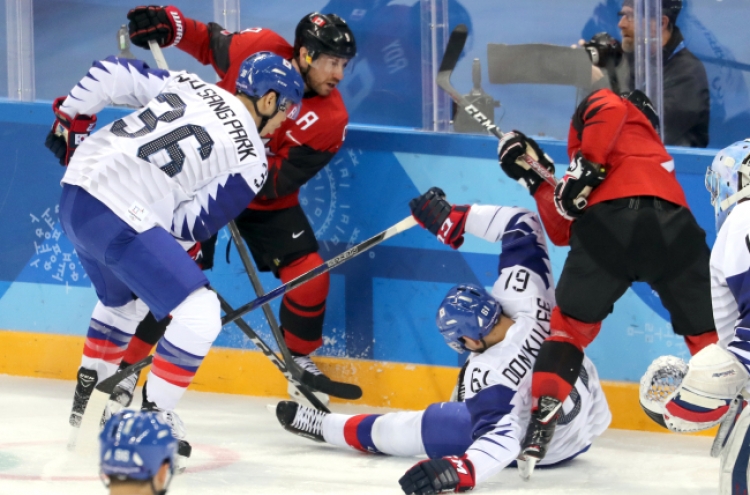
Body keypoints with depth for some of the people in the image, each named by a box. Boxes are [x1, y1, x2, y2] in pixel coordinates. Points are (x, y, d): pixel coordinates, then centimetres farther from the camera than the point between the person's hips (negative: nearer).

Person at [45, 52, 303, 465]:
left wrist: (71, 116, 24)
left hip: (76, 191, 9)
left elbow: (111, 72, 11)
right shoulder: (251, 162, -3)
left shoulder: (190, 86, 12)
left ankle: (86, 399, 46)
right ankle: (154, 416, 2)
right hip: (119, 219, -9)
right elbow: (189, 224, -3)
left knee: (124, 302, 33)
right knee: (199, 315, -6)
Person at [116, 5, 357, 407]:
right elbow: (207, 41, 0)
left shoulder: (330, 118, -18)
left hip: (267, 198, 2)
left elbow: (278, 182, -21)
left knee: (310, 276, -10)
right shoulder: (259, 49, -19)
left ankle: (299, 357, 18)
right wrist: (166, 23, -17)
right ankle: (125, 363, 4)